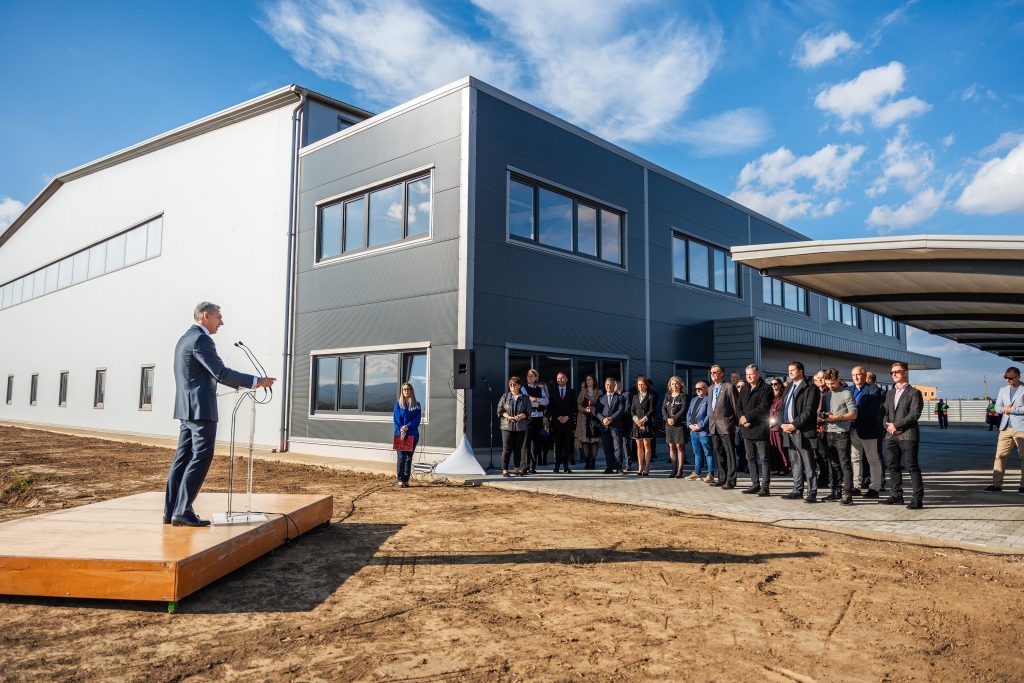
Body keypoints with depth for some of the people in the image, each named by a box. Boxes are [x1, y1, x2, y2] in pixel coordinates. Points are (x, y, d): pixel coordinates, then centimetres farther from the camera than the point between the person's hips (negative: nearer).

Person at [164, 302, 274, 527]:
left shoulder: (186, 338, 20)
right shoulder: (200, 339, -13)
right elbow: (220, 373, -20)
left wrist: (241, 384, 23)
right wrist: (256, 381, -17)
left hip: (187, 408, 10)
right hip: (201, 409, -10)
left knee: (183, 458, 10)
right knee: (201, 458, -7)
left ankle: (171, 511, 13)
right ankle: (183, 511, -7)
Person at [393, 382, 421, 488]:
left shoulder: (416, 404, 7)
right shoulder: (398, 404, 4)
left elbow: (417, 419, -2)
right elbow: (397, 419, -2)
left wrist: (408, 427, -15)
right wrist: (401, 431, -13)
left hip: (412, 435, 2)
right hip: (400, 435, -2)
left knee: (409, 458, 5)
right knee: (401, 457, -6)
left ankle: (406, 480, 10)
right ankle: (400, 480, -4)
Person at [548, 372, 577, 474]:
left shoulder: (571, 392, 11)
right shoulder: (553, 392, 9)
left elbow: (574, 407, 7)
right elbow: (550, 407, 4)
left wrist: (567, 417, -6)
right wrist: (558, 417, -6)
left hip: (568, 421, 0)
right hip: (556, 421, 0)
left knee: (567, 444, -3)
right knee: (557, 444, -2)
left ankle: (566, 466, 0)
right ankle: (557, 466, 0)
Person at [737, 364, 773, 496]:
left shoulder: (766, 389, -6)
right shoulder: (744, 389, 16)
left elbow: (763, 407, -16)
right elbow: (738, 406, 12)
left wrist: (747, 417, -15)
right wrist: (741, 418, -8)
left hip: (760, 429, -7)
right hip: (747, 430, 7)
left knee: (764, 459, -4)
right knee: (750, 458, 11)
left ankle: (765, 486, -2)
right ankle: (755, 484, 19)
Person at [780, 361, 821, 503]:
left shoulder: (810, 388, -6)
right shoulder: (789, 388, 19)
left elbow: (809, 411, -14)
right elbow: (783, 408, 20)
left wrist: (794, 425, -16)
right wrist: (783, 424, 3)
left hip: (804, 432, -7)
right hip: (789, 432, 8)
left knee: (808, 465, -3)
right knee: (795, 463, 13)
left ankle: (812, 493, 1)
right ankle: (797, 490, 20)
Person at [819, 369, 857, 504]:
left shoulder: (846, 393, -2)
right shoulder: (826, 395, 15)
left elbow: (853, 414, -6)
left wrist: (837, 417, -15)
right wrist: (825, 416, -1)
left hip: (841, 434, -6)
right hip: (828, 434, 6)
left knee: (845, 465, -6)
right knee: (833, 465, 11)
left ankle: (847, 495, -6)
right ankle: (836, 492, 19)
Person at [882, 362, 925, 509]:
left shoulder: (914, 392, -2)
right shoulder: (890, 393, 19)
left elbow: (915, 414, -12)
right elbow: (885, 413, 16)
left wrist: (896, 425, -14)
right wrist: (888, 426, -3)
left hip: (908, 435, -7)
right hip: (891, 436, 7)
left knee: (912, 467, -6)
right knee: (893, 467, 10)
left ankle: (917, 498, -3)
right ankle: (896, 495, 17)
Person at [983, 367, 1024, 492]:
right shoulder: (1003, 390, 17)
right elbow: (997, 407, 13)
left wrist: (1011, 409, -11)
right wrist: (1005, 409, -7)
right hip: (1006, 428, 5)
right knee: (1000, 455, 0)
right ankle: (997, 484, 0)